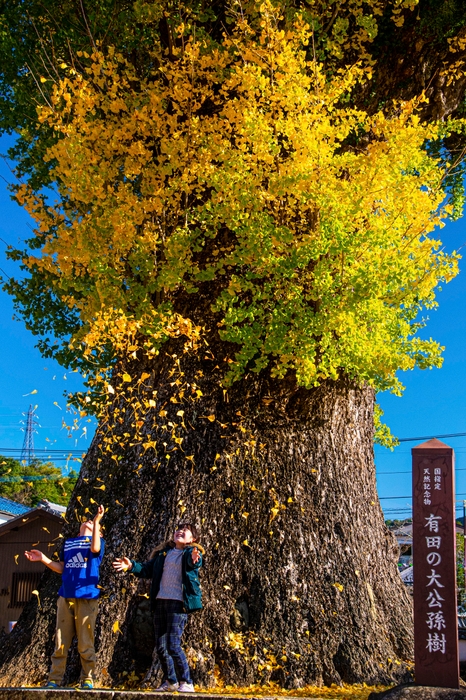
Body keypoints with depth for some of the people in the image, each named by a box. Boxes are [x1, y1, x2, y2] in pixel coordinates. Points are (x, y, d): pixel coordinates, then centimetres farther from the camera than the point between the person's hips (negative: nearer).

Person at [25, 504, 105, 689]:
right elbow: (62, 568, 19)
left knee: (85, 643, -2)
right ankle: (54, 680, 5)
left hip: (87, 597, -4)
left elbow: (95, 548, -16)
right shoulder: (68, 542, 20)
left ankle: (87, 680, 6)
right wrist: (43, 559, 8)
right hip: (65, 596, 4)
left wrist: (97, 521, -20)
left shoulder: (96, 540, 8)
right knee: (60, 642, 1)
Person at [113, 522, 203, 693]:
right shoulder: (164, 552, 15)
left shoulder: (191, 552, 0)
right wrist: (131, 566, -3)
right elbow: (147, 569, 15)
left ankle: (186, 683, 0)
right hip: (160, 601, 6)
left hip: (178, 603, -6)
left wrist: (194, 559, -47)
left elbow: (194, 562, -23)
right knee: (160, 645, 9)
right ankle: (170, 681, 26)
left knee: (173, 645, -13)